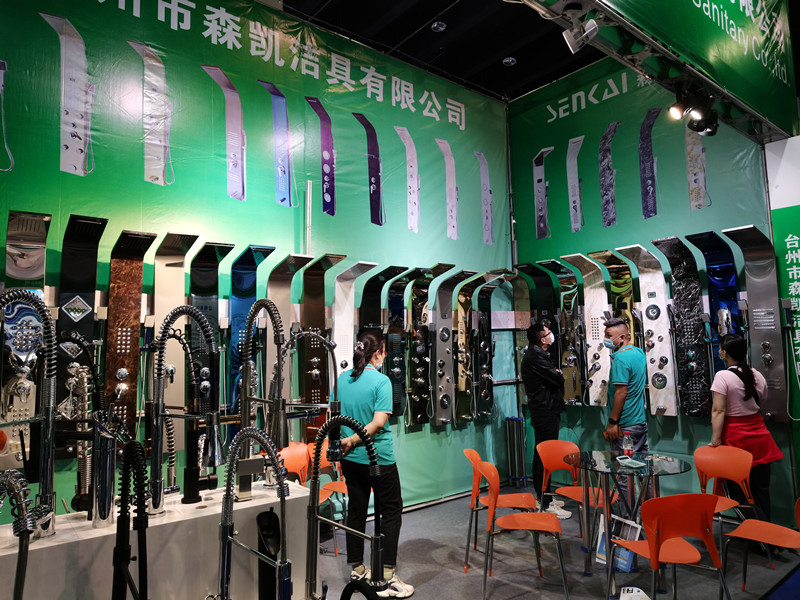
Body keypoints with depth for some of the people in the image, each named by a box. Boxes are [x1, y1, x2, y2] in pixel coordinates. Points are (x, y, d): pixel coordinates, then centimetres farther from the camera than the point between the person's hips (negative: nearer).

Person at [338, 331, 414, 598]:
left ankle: (357, 570, 28)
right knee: (391, 511, 6)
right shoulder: (381, 381, -15)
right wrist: (352, 440, -14)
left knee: (356, 510, 16)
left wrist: (345, 441, 16)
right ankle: (387, 578, 5)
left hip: (350, 459, 6)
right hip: (378, 458, -6)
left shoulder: (342, 379, 3)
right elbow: (379, 422, -23)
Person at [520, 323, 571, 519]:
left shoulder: (533, 354, 14)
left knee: (541, 454, 17)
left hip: (541, 411, 11)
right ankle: (546, 504, -4)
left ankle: (542, 496, 28)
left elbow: (551, 375, 16)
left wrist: (555, 374, -4)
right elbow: (557, 379, -18)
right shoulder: (536, 357, -19)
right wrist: (559, 374, 2)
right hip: (546, 411, -11)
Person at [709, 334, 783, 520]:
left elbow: (718, 411, -19)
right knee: (761, 488, 12)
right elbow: (761, 405, 9)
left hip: (735, 437, -5)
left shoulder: (723, 376, -15)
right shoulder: (758, 376, 4)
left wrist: (716, 440, -17)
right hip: (759, 436, 6)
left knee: (737, 490, 6)